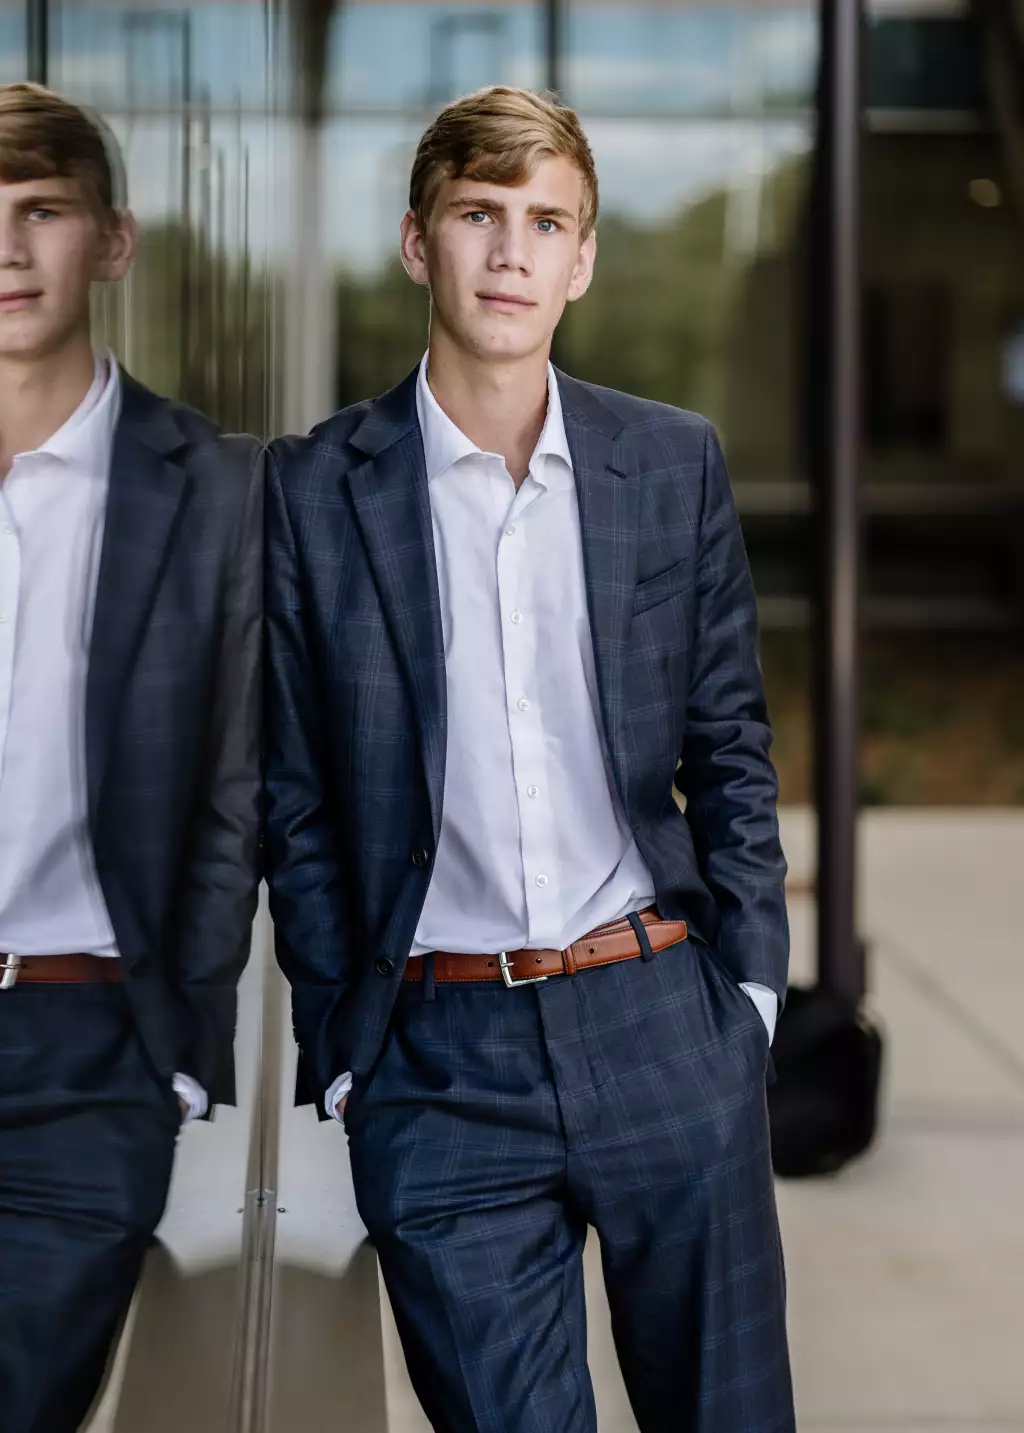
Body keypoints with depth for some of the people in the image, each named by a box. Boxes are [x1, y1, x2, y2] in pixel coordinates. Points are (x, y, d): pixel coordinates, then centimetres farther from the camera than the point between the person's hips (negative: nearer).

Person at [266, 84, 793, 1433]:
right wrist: (341, 1048, 1)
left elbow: (730, 748, 10)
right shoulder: (315, 489, 0)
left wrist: (748, 980, 4)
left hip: (664, 1025, 2)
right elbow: (295, 801, 3)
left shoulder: (675, 463, 5)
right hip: (438, 1064, -1)